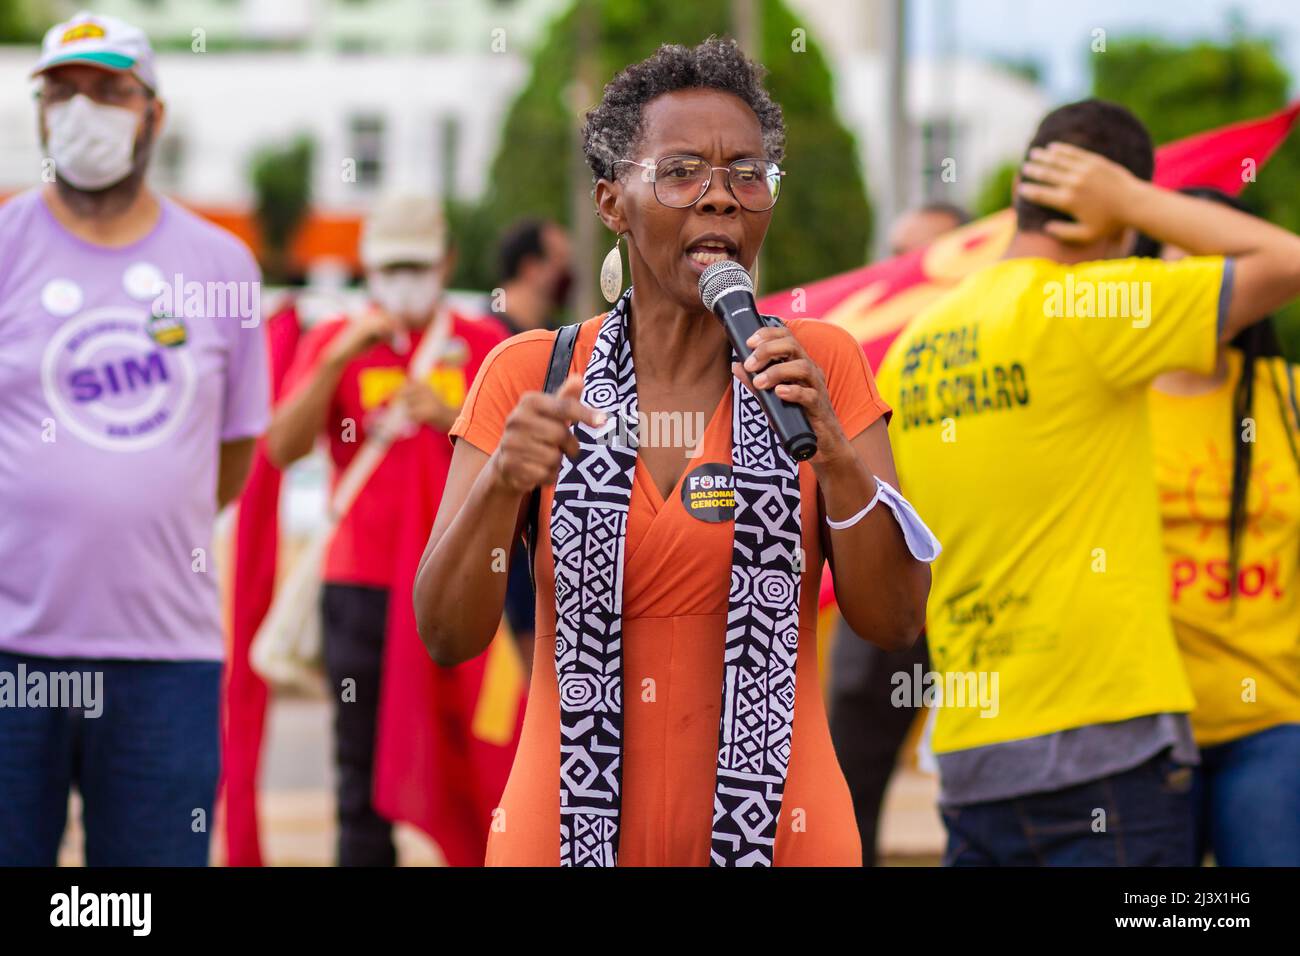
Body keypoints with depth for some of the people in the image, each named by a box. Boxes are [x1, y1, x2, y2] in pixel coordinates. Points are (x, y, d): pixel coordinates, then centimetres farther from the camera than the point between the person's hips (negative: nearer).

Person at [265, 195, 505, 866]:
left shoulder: (482, 345, 9)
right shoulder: (333, 342, 8)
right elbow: (282, 448, -4)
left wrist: (450, 415, -13)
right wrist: (339, 358, -13)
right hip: (361, 584, 0)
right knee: (365, 767, 0)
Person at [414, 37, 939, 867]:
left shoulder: (821, 368, -1)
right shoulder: (530, 375, -2)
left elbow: (894, 622, -5)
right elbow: (447, 637, -6)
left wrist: (833, 451, -20)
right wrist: (501, 484, -23)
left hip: (774, 829, 0)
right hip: (572, 826, 0)